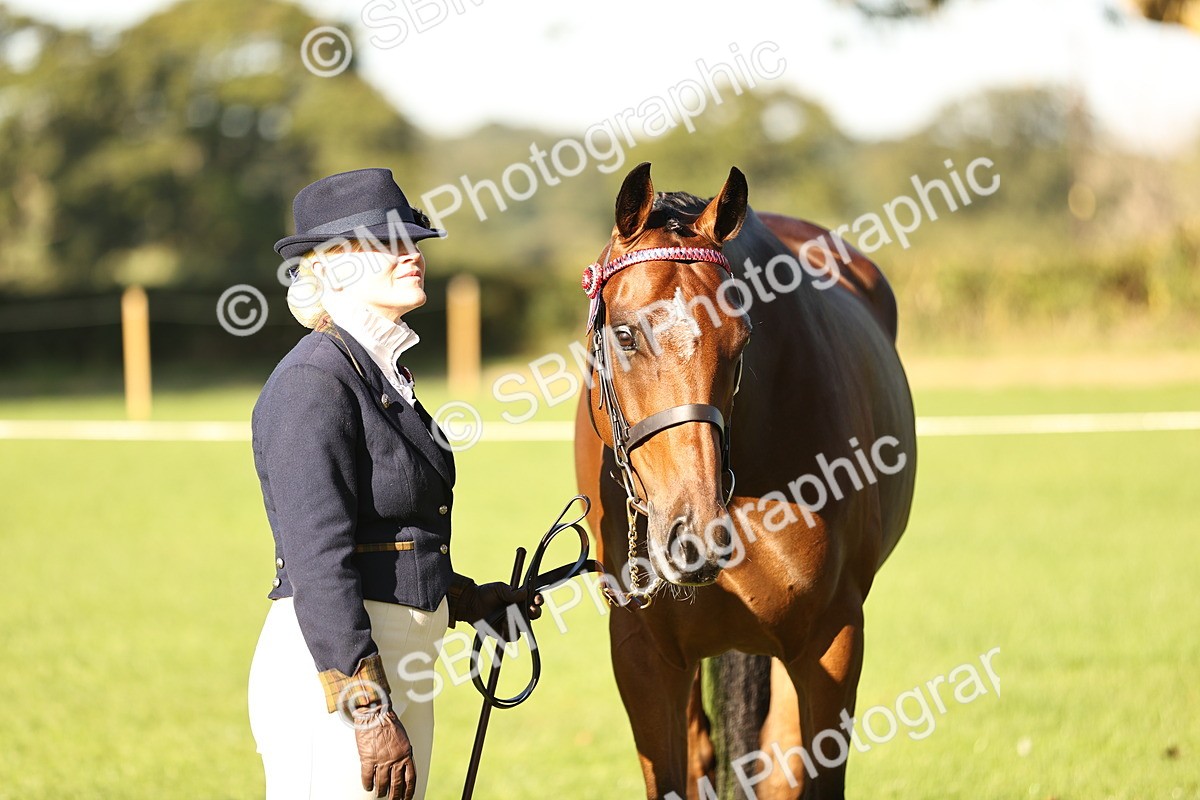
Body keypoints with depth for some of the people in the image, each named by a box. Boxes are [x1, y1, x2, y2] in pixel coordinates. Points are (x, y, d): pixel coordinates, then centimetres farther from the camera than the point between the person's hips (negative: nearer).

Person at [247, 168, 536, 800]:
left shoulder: (382, 373, 15)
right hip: (333, 673, -10)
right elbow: (319, 564, -20)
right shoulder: (313, 383, -14)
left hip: (393, 669, 10)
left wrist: (469, 601, 23)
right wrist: (370, 714, -24)